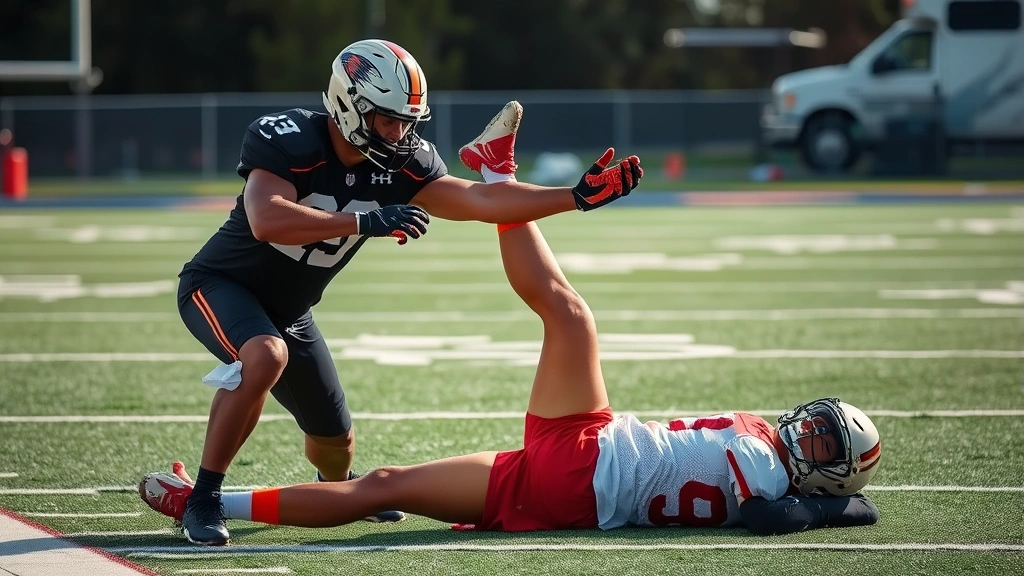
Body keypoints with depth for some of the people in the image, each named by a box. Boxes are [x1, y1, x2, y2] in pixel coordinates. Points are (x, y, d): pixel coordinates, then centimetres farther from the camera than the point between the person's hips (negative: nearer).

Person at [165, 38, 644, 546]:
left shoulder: (397, 165, -10)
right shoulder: (289, 140, -28)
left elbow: (479, 201, -15)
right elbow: (267, 222, -45)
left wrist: (578, 196, -24)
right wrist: (366, 222, -50)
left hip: (286, 310, 7)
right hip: (221, 285, -7)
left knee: (335, 443, 14)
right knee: (265, 356, -38)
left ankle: (337, 487, 54)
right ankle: (203, 499, -26)